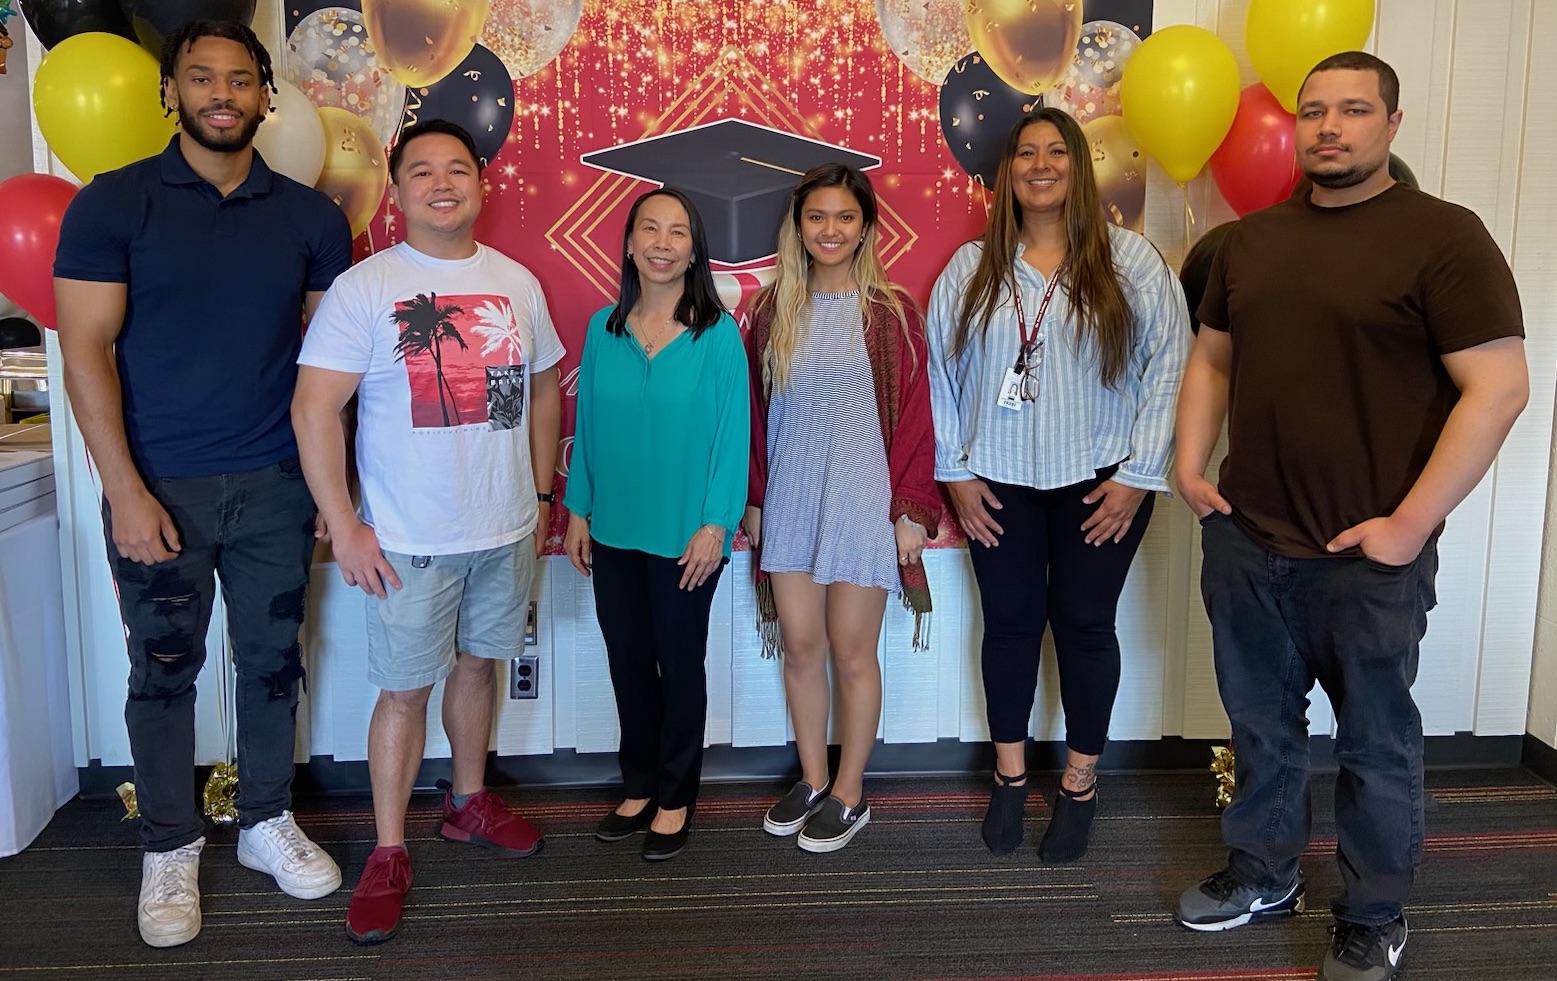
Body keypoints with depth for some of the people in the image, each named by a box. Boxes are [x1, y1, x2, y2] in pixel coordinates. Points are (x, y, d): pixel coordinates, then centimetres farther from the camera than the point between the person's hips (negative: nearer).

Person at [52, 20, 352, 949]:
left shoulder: (312, 216, 4)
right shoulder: (113, 204, -4)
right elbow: (86, 349, -7)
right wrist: (126, 491, -13)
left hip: (276, 486, 2)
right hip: (161, 488, -2)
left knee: (274, 660, 11)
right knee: (164, 671, 8)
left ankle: (267, 820, 30)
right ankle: (170, 848, 25)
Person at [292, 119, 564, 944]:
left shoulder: (517, 283, 6)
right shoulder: (362, 287, -8)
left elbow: (542, 388, 16)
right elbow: (314, 408, -11)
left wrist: (542, 494, 12)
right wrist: (343, 525, -15)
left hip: (507, 531, 4)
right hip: (410, 538, -4)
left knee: (477, 665, 17)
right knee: (406, 689, 2)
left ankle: (468, 801, 37)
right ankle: (388, 854, 16)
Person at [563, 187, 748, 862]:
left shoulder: (717, 333, -8)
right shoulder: (603, 329, 3)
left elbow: (733, 433, -8)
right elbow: (587, 427, 8)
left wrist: (715, 526, -12)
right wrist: (578, 511, 6)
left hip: (685, 538, -3)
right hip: (613, 532, 4)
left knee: (680, 664, 9)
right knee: (628, 661, 14)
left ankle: (676, 800, 26)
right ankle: (639, 788, 32)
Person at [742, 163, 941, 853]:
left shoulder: (891, 313, -3)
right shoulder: (773, 310, 6)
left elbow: (913, 415, -4)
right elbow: (755, 411, 9)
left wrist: (913, 509, -8)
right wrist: (751, 498, 8)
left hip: (862, 498, -3)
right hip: (790, 498, 3)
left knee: (852, 651, 4)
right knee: (799, 646, 10)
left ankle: (850, 792, 21)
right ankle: (812, 780, 28)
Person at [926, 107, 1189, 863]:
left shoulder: (1129, 260, -2)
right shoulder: (971, 268, 5)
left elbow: (1167, 366, -5)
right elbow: (941, 371, 5)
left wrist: (1138, 474, -9)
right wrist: (955, 471, 0)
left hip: (1098, 482, -2)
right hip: (998, 485, 2)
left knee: (1084, 626, 7)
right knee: (1010, 622, 11)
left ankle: (1080, 782, 24)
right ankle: (1010, 775, 27)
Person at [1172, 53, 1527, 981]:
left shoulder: (1442, 235, -9)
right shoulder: (1253, 238, 10)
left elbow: (1499, 387, -14)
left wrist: (1409, 524, -17)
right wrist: (1190, 463, 6)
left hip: (1368, 556, -5)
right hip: (1244, 539, 5)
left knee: (1376, 742, 11)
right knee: (1262, 723, 18)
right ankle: (1265, 872, 38)